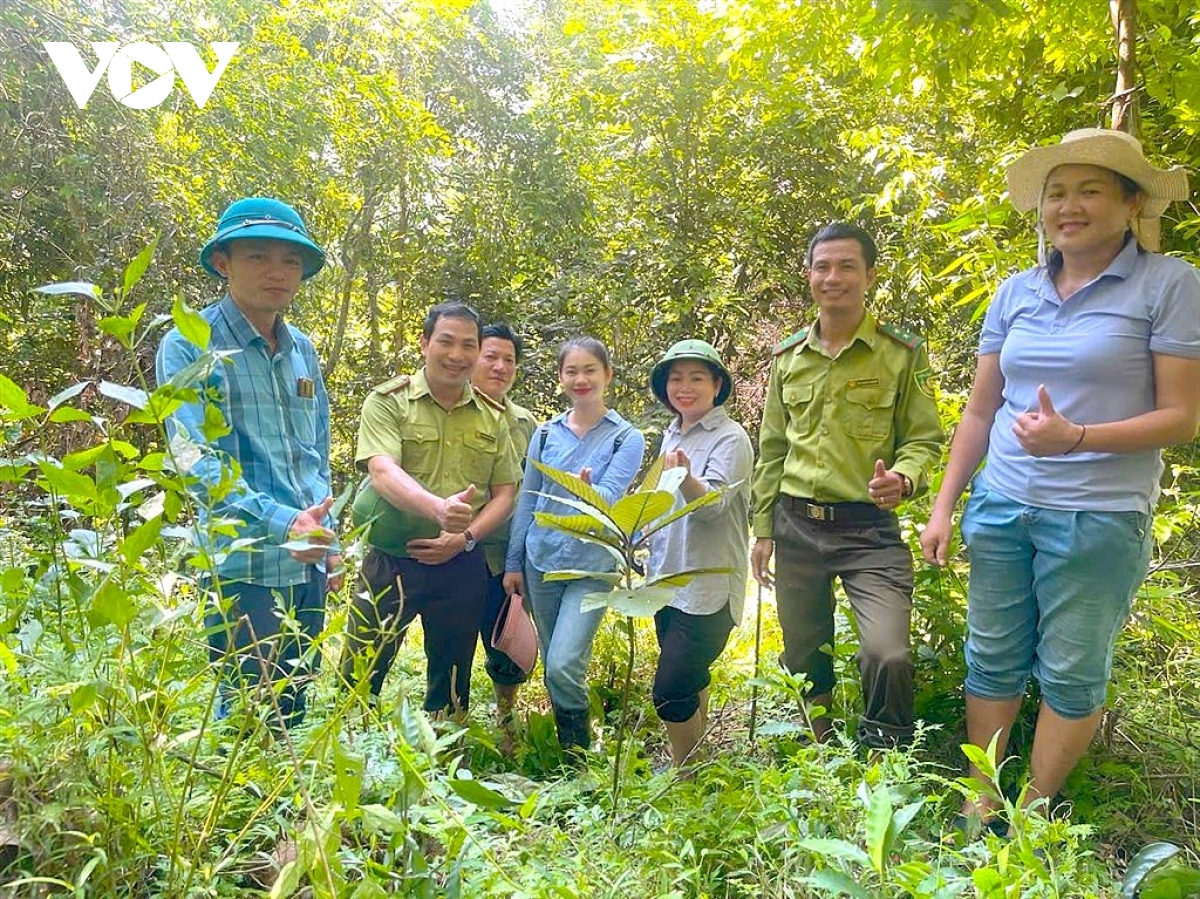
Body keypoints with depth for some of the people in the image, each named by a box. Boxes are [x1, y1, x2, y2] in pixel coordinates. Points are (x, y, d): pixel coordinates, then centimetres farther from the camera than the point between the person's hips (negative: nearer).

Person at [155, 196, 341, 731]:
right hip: (244, 565, -6)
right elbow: (195, 459, -17)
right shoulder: (189, 346, -7)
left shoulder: (302, 350, 11)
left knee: (293, 716, 17)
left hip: (309, 564, 6)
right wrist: (280, 521, -28)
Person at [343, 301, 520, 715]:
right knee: (360, 680, 3)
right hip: (388, 561, -3)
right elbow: (383, 473, -20)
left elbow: (504, 492, 8)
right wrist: (439, 508, -38)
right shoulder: (388, 401, -5)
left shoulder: (492, 415, 7)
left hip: (461, 566, 4)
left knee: (452, 686, 16)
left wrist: (465, 537, -10)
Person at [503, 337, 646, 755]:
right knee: (552, 666, 13)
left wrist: (588, 491, -37)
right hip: (541, 562, 4)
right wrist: (513, 563, 9)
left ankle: (580, 758, 6)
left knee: (564, 666, -15)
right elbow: (526, 501, 10)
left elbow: (609, 496, -15)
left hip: (592, 566, -4)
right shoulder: (546, 433, 6)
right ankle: (561, 752, 32)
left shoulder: (626, 438, -3)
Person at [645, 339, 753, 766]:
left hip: (709, 586, -7)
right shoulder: (671, 435, 12)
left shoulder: (731, 438, -11)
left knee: (670, 692, -9)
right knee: (692, 680, 17)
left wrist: (686, 478, -43)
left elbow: (713, 504, -25)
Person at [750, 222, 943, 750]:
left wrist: (904, 478, -23)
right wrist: (763, 530, 11)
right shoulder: (788, 357, 10)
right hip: (796, 526, 4)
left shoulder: (902, 353, -1)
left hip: (869, 527, -3)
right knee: (803, 662, 13)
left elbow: (924, 439, 1)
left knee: (888, 655, -19)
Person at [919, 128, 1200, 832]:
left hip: (1100, 516, -4)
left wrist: (1075, 437, -23)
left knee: (1072, 674, 7)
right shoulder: (1016, 293, 8)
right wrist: (945, 506, 8)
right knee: (993, 660, 11)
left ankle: (1032, 816, 25)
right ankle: (979, 803, 26)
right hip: (1002, 508, 4)